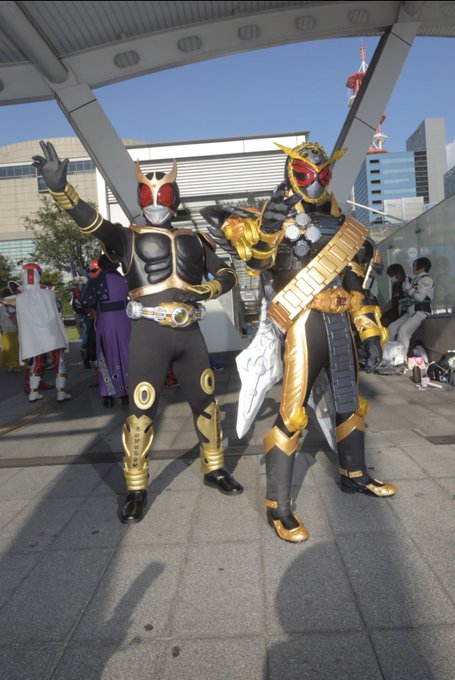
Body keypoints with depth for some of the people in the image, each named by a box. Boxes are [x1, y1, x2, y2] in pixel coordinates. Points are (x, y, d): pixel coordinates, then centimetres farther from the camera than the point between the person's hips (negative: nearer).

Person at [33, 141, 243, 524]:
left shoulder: (195, 241, 14)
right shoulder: (129, 237, 4)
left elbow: (228, 275, 16)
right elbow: (88, 219, -13)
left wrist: (204, 290, -5)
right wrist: (59, 186, -30)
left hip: (189, 332, 4)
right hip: (150, 333, -3)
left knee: (205, 402, 11)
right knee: (141, 410, -3)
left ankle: (214, 469, 30)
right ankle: (137, 490, 12)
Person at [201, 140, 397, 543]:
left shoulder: (343, 228, 16)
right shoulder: (279, 218, 1)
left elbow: (357, 286, 16)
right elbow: (253, 251, -17)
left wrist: (371, 332, 13)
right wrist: (265, 226, -33)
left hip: (339, 324, 7)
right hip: (305, 324, -7)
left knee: (350, 402, 18)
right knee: (292, 414, -10)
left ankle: (354, 475, 39)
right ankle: (279, 506, 3)